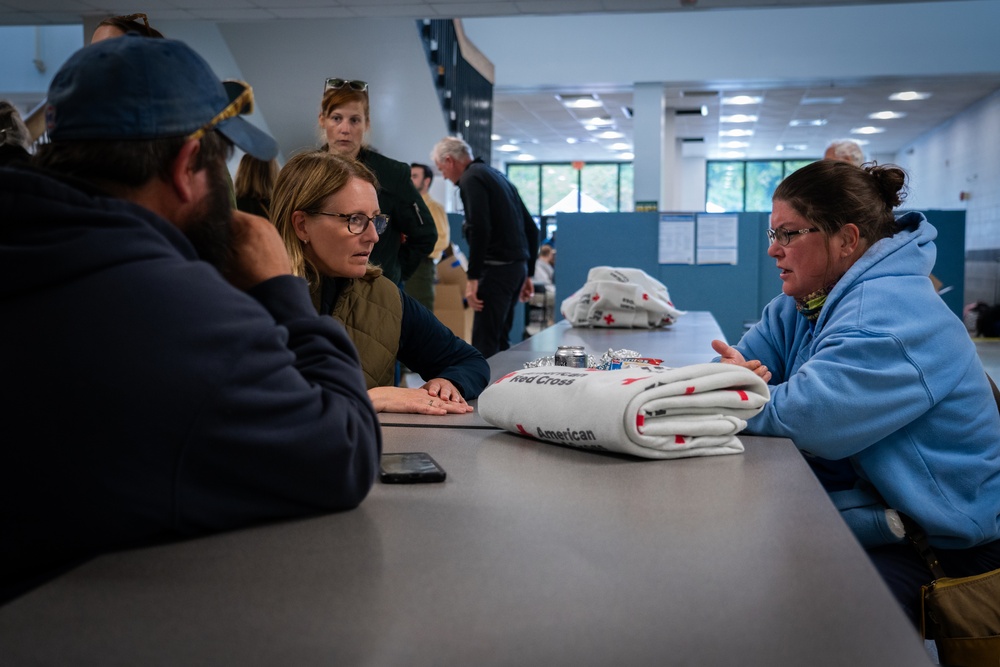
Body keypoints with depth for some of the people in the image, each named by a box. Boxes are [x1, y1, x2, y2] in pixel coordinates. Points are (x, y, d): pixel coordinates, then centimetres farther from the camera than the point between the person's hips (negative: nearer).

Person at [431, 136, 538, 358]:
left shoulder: (471, 179, -6)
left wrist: (473, 277, -19)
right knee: (499, 339, 14)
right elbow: (531, 229, 22)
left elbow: (479, 229, -20)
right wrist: (527, 274, 23)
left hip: (497, 268, -9)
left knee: (484, 344, -9)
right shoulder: (498, 176, 22)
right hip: (518, 265, 9)